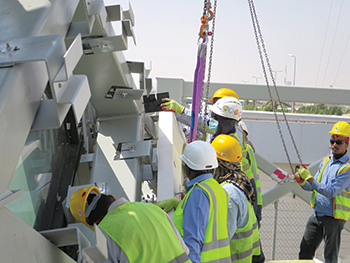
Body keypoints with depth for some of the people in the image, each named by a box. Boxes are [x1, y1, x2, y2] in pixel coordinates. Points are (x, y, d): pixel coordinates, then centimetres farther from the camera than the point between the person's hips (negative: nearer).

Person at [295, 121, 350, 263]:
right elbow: (314, 186, 14)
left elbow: (331, 192, -22)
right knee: (305, 251, 10)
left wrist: (309, 178, -26)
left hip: (333, 218, -6)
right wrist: (303, 183, -7)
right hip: (316, 214, 6)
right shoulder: (326, 161, 10)